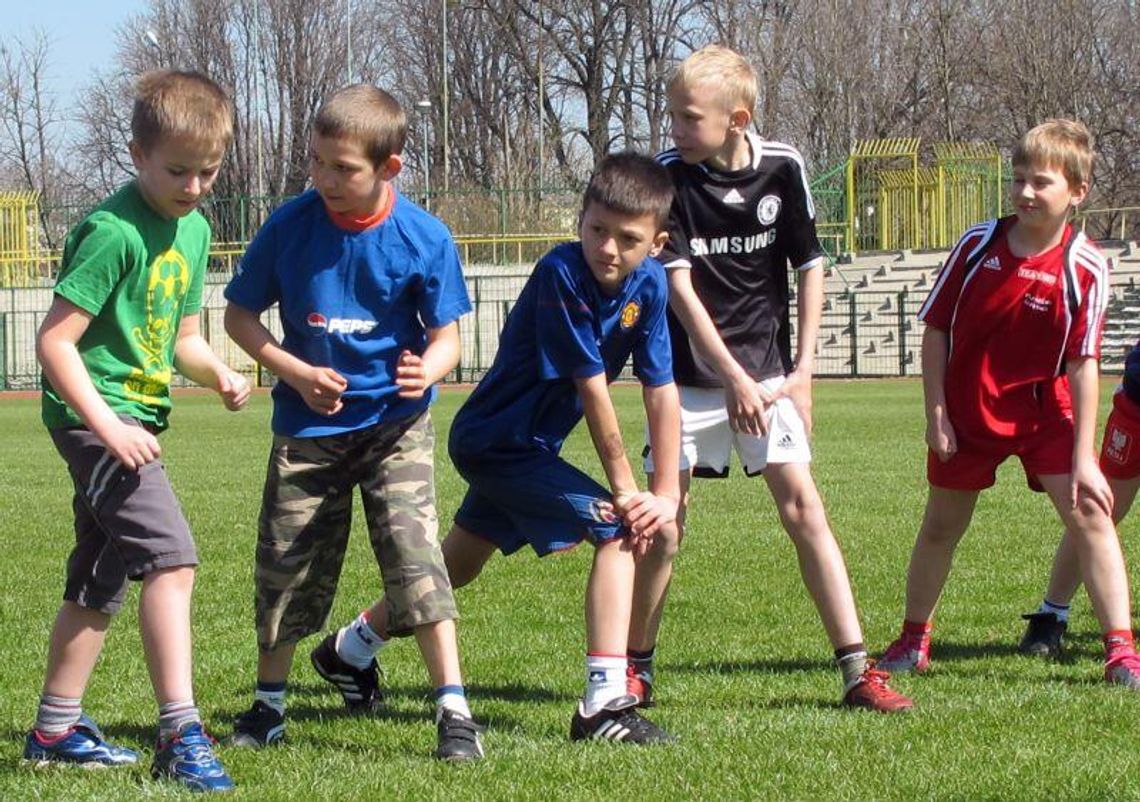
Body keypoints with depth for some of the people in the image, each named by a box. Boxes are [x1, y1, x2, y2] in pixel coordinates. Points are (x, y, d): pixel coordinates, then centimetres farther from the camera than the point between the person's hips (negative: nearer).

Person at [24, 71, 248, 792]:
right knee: (170, 556, -21)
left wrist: (216, 372, -1)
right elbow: (55, 340, -19)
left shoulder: (195, 230, 11)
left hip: (134, 423, 10)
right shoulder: (113, 232, -17)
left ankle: (56, 729, 27)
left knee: (99, 584, 16)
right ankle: (181, 733, -23)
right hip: (96, 416, -10)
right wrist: (108, 426, -25)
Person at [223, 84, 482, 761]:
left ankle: (454, 710, -12)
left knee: (416, 553, -14)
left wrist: (427, 369, -27)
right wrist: (297, 372, -12)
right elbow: (240, 313, 2)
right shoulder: (291, 225, -8)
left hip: (395, 424, -2)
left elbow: (446, 333, -3)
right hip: (309, 425, 2)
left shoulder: (424, 237, -11)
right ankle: (270, 702, 29)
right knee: (288, 564, 9)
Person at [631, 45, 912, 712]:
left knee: (804, 507, -8)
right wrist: (733, 377, -23)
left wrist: (801, 372, -1)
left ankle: (858, 672, -8)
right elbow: (679, 286, -16)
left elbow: (809, 267, 4)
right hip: (689, 375, -1)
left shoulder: (783, 169, -6)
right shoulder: (670, 177, -11)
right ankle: (637, 670, 17)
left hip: (767, 374, 1)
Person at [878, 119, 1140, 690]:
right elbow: (934, 329, -2)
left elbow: (1083, 365, -14)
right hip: (967, 412, 2)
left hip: (1043, 412, -1)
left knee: (1089, 514, -13)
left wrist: (1083, 457, -16)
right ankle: (913, 640, 30)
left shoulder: (1085, 268, -14)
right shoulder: (978, 245, -9)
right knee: (941, 525, 12)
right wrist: (936, 414, -7)